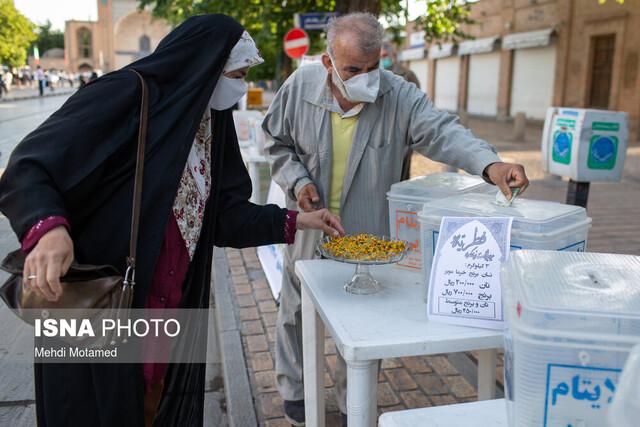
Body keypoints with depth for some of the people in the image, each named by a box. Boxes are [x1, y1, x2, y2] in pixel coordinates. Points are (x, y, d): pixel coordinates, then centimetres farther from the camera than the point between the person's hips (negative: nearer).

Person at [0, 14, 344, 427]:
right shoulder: (125, 95, -16)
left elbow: (221, 212, 8)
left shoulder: (210, 121, 6)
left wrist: (294, 221, -1)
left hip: (170, 305, 7)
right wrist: (49, 228, -40)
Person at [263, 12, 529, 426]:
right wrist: (297, 180, -12)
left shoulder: (400, 96, -14)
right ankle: (293, 392, 42)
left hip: (368, 235, -1)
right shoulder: (301, 86, -8)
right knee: (297, 311, 17)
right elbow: (278, 143, 5)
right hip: (308, 229, 2)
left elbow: (443, 131, -26)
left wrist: (489, 163, -44)